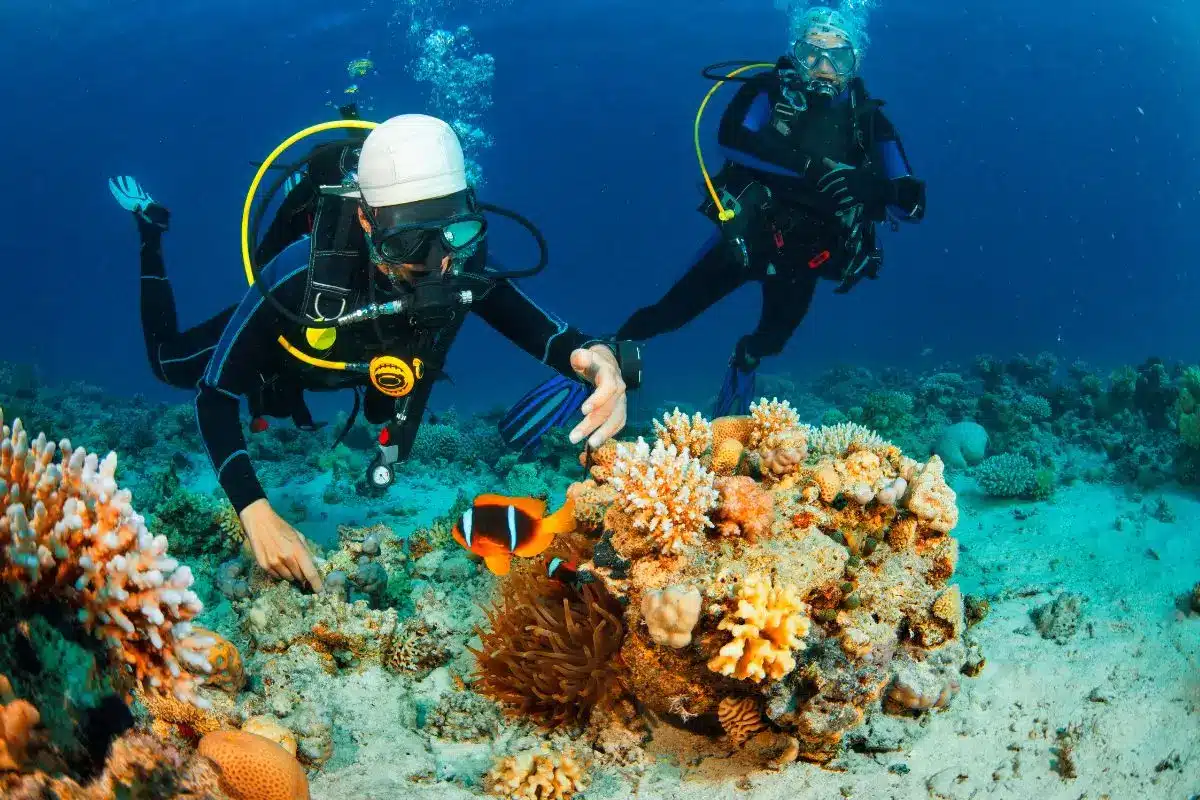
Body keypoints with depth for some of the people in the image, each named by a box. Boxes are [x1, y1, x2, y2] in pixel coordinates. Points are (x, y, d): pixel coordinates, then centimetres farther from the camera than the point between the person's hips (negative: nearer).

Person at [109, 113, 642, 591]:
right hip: (283, 344, -3)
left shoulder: (464, 270, -40)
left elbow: (556, 339, -38)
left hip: (358, 360, 3)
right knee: (170, 363, 24)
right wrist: (256, 513, -57)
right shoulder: (302, 274, -48)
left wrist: (602, 360, -64)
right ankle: (150, 230, 40)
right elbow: (214, 394, -43)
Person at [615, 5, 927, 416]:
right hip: (746, 236, -2)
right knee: (672, 312, -4)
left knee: (771, 340, 23)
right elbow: (731, 139, -30)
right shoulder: (770, 90, -10)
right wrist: (811, 167, -40)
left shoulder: (867, 119, -7)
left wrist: (868, 186, -36)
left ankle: (745, 359, 57)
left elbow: (910, 203, -13)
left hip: (803, 256, 2)